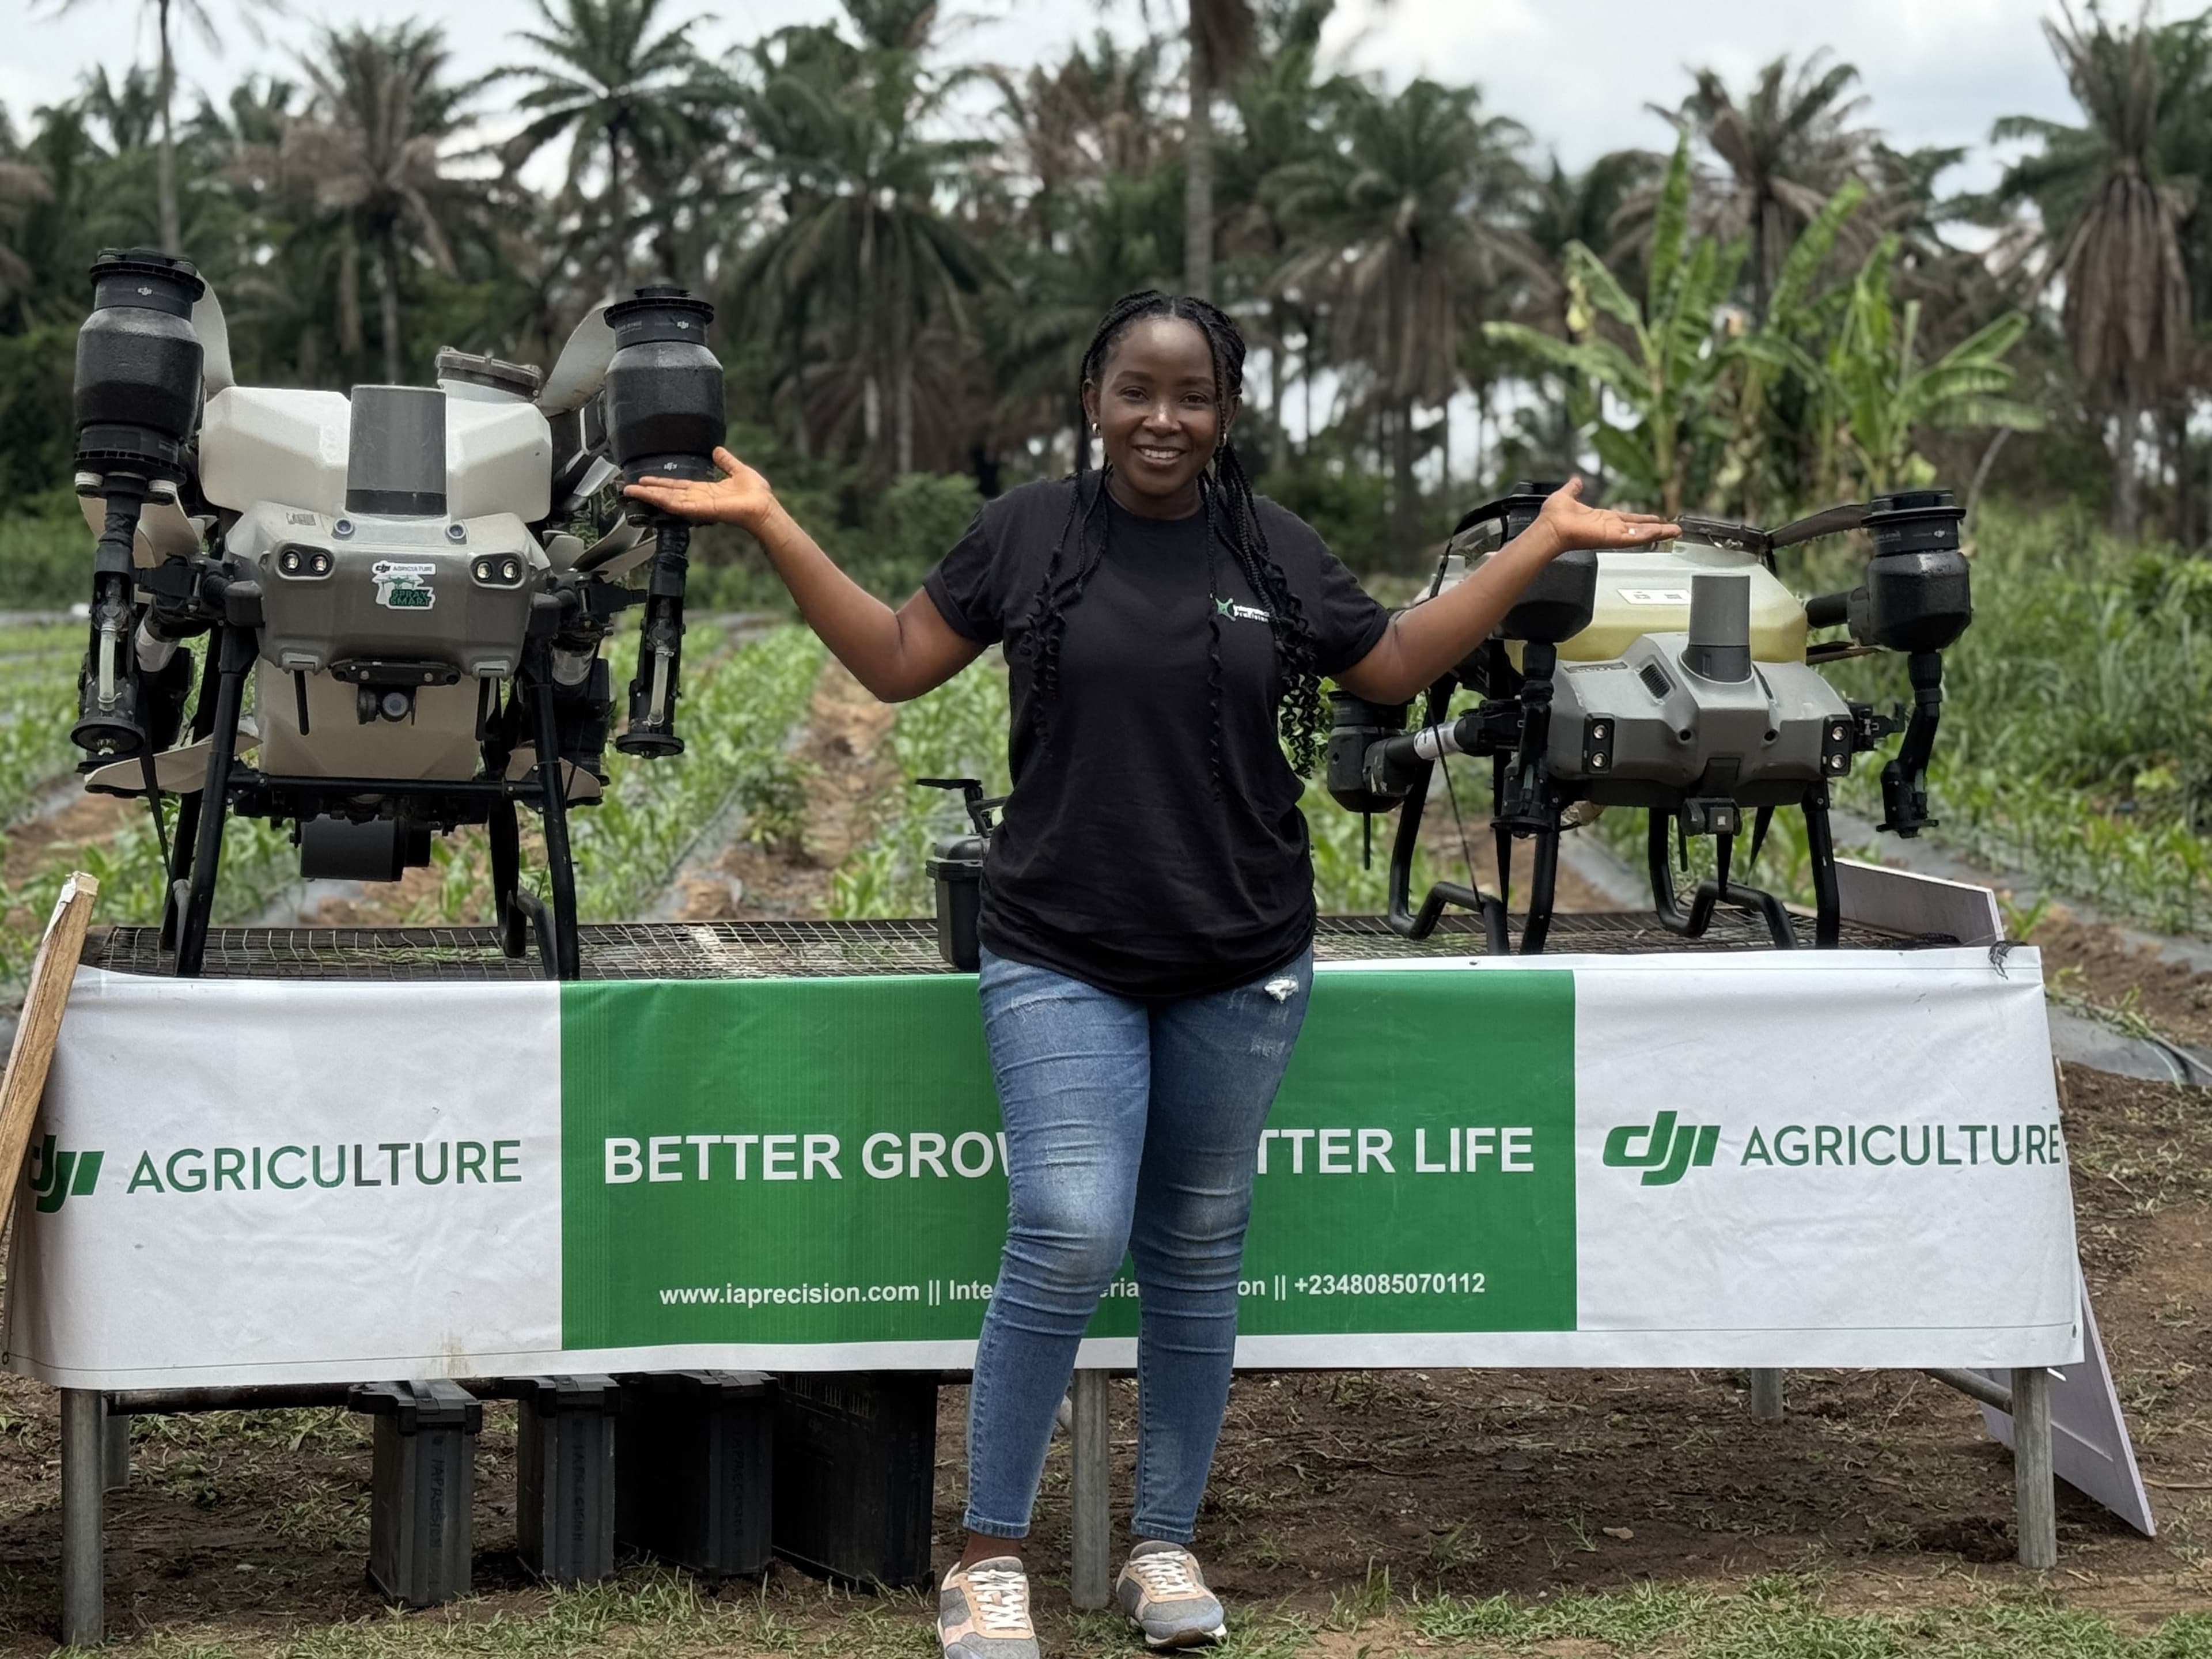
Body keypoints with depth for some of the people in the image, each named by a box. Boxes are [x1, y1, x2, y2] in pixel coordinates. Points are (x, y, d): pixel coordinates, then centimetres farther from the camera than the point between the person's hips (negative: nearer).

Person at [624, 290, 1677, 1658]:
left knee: (1197, 1253, 10)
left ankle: (1167, 1546, 23)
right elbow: (897, 661, 7)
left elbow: (1394, 666, 16)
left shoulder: (1278, 549, 5)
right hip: (1062, 961, -2)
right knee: (1070, 1238, -14)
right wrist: (772, 525, 1)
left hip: (1242, 968, 3)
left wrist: (1545, 542, 12)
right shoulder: (1029, 530, 1)